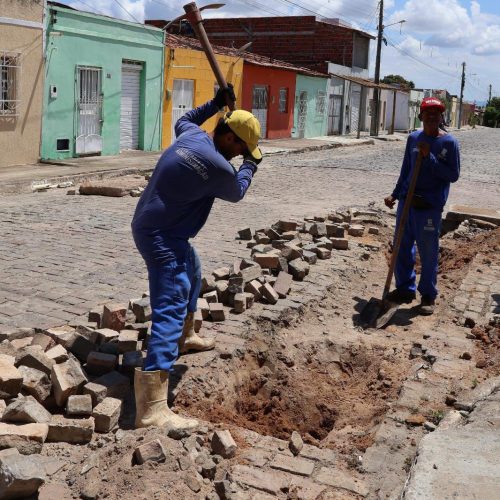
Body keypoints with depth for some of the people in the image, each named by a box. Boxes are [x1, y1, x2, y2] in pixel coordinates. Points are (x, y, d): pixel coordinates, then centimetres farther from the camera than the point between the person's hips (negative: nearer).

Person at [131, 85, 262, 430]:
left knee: (192, 274, 33)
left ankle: (183, 338, 55)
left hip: (154, 227, 11)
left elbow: (184, 120, 30)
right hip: (161, 237, -11)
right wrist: (250, 166, 18)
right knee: (171, 310, -18)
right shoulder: (217, 166, -22)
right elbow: (236, 192, 1)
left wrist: (216, 103, 27)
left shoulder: (192, 135, 3)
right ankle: (152, 409, -27)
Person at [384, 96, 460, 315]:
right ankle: (405, 289, 27)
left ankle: (428, 295, 16)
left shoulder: (449, 142, -5)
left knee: (428, 252, 2)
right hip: (407, 201, 5)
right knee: (403, 247, 11)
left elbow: (453, 175, -9)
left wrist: (429, 157, -16)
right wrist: (395, 194, 13)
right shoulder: (413, 138, 8)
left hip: (430, 206, -5)